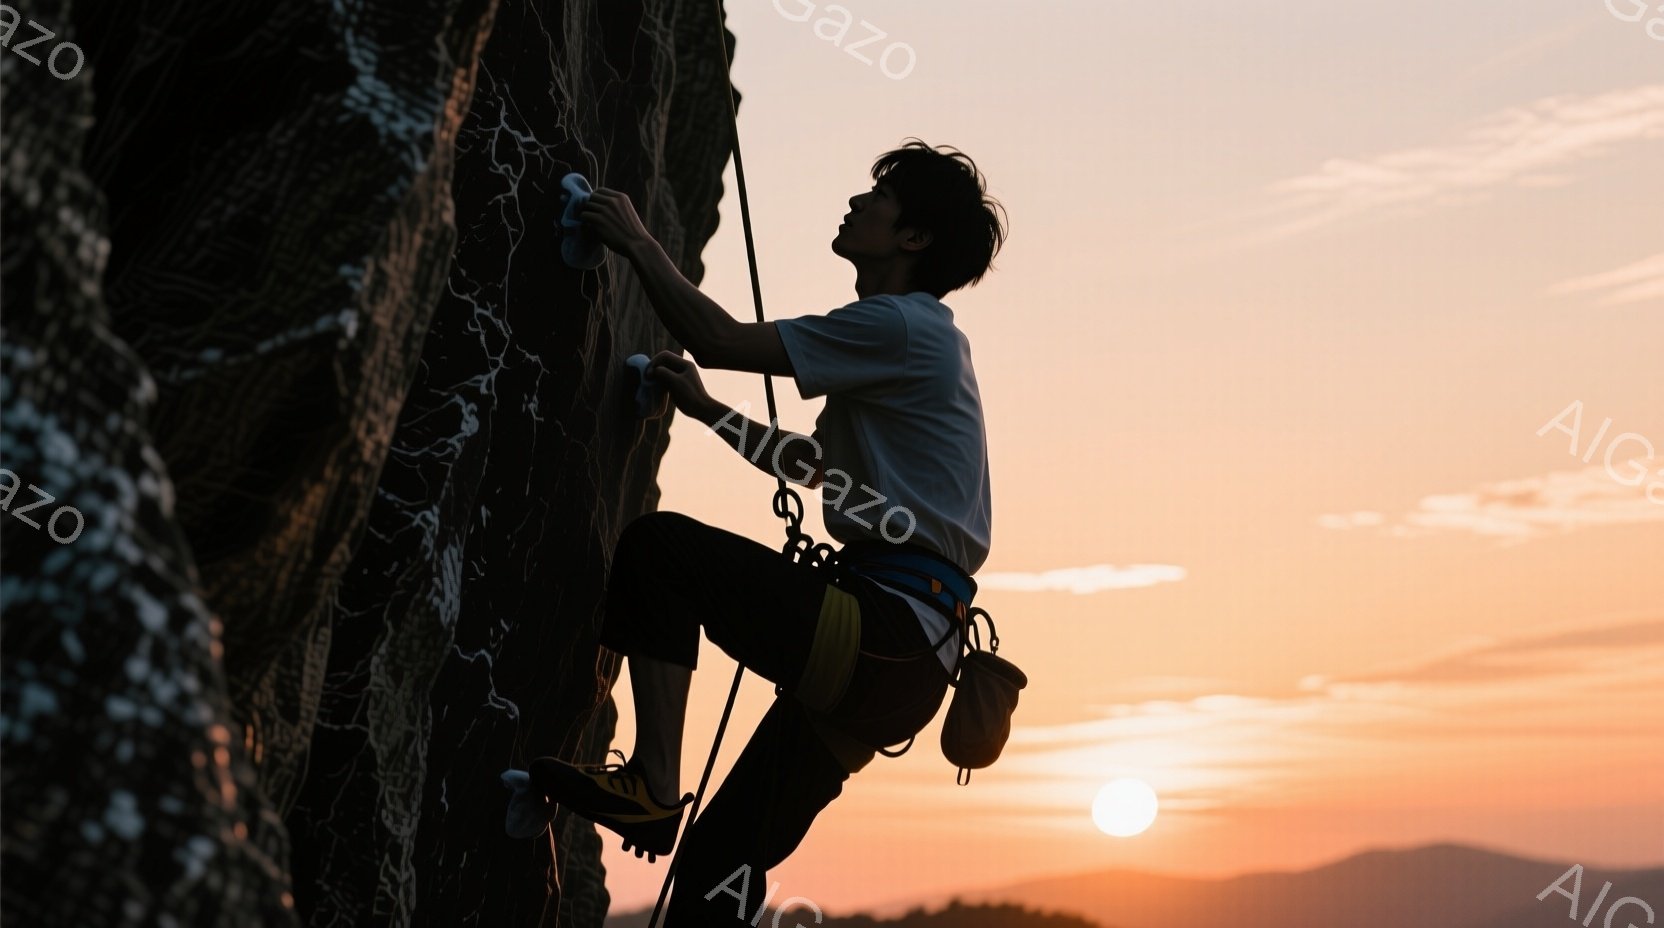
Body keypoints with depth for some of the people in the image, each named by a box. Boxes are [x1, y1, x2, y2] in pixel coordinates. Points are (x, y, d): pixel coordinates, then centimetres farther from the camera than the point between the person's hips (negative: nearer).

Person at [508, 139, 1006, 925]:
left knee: (657, 545, -12)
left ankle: (650, 784, -14)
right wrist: (706, 410, 32)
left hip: (883, 628, -10)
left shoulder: (898, 325, -7)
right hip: (903, 654, 10)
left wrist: (638, 243, 2)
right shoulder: (914, 337, 24)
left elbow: (718, 340, -10)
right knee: (721, 862, 9)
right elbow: (817, 465, 34)